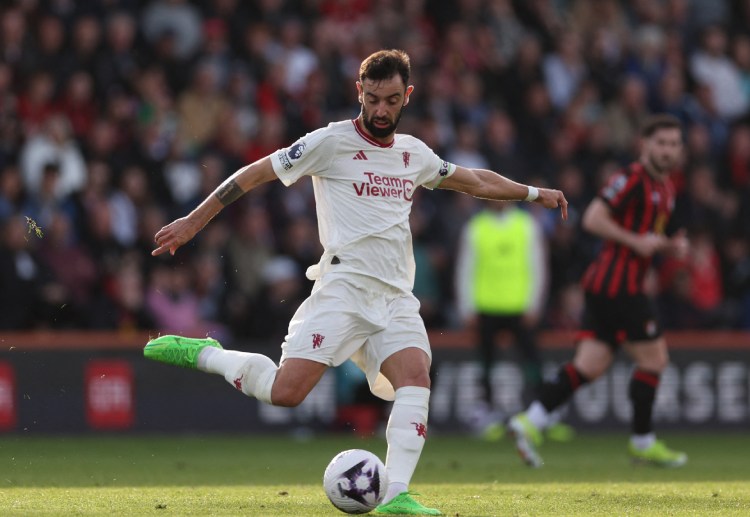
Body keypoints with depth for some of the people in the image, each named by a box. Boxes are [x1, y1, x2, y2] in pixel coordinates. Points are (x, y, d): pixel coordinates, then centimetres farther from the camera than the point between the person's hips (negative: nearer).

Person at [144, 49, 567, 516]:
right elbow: (255, 173, 1)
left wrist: (534, 193, 36)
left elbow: (475, 181, 34)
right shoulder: (332, 143, -2)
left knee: (416, 379, -21)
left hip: (396, 298, 5)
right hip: (343, 286, -5)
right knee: (285, 392, -19)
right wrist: (192, 223, -1)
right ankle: (204, 355, 5)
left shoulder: (414, 154, 16)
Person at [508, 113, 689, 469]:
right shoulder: (632, 179, -12)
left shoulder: (665, 187, 18)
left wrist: (670, 245, 11)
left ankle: (530, 422, -4)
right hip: (617, 284, -9)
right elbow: (593, 218, -20)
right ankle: (643, 442, 8)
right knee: (653, 357, -2)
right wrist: (636, 241, -19)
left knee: (590, 365, 2)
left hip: (605, 285, 9)